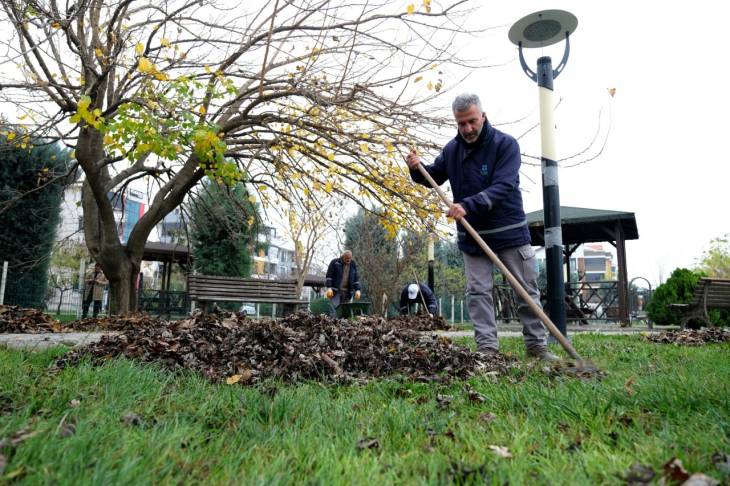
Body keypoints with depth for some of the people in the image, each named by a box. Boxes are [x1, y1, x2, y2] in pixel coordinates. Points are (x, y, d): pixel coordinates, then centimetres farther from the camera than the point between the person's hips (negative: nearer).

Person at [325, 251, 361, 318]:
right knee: (334, 308, -11)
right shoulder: (335, 263, -1)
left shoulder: (353, 265, 11)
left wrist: (357, 290, 7)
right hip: (335, 291, -4)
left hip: (347, 292, 4)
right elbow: (329, 276, -3)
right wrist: (329, 288, -11)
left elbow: (356, 278, 15)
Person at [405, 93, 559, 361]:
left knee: (527, 291, 5)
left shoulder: (505, 144, -12)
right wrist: (417, 169, -9)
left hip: (510, 233, -3)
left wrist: (468, 205, -36)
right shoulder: (452, 149, 2)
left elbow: (502, 186, -24)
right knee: (477, 292, 2)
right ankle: (487, 347, 10)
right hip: (472, 236, 3)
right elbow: (434, 177, 14)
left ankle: (537, 345, 19)